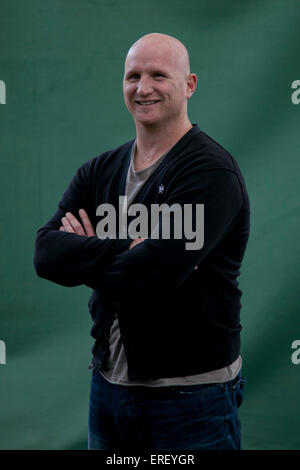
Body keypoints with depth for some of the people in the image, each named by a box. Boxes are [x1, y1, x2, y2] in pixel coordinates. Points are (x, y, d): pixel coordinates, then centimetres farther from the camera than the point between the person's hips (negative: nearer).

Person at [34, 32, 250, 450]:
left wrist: (87, 255, -10)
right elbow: (46, 253, -7)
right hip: (108, 387, 6)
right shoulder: (101, 170, 7)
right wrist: (124, 253, -20)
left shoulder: (211, 171, -13)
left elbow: (155, 269, -26)